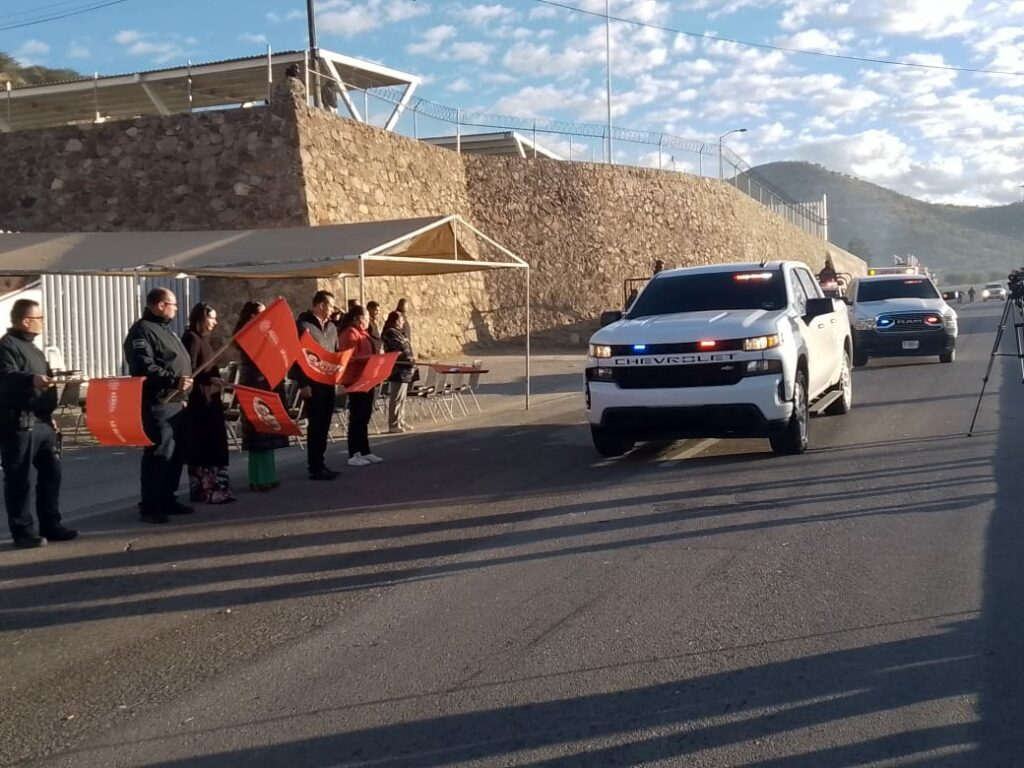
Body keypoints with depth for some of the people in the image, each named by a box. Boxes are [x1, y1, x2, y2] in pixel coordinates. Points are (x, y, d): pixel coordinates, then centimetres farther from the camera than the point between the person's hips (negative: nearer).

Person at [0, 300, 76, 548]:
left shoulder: (32, 348, 21)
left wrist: (48, 416, 27)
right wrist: (31, 379, -45)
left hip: (41, 422, 10)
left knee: (51, 473, 11)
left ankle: (50, 526, 19)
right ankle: (24, 532, 2)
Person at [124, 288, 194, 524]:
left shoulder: (165, 329, 21)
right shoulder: (142, 330, -12)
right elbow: (144, 367, -24)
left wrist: (185, 380, 16)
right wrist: (174, 380, -25)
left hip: (174, 402, 10)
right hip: (157, 403, -10)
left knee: (175, 453, 14)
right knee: (159, 454, -9)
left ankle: (167, 499, 23)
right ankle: (149, 506, -4)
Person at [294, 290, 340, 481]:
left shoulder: (331, 327, 14)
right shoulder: (304, 325, -9)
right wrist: (303, 384, -17)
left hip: (328, 382, 7)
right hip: (313, 383, -7)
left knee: (324, 424, 11)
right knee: (315, 425, -4)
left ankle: (320, 463, 19)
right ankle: (315, 468, 1)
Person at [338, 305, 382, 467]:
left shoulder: (362, 333, 17)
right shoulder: (350, 333, -14)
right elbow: (351, 357, -23)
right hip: (355, 380, -10)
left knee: (365, 417, 12)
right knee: (357, 417, -6)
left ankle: (365, 451, 17)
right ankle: (353, 455, -2)